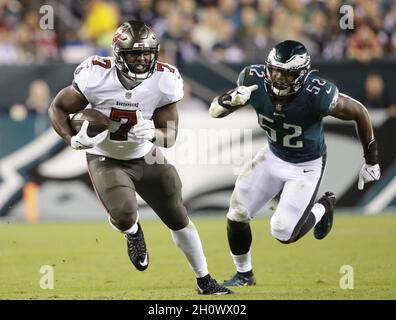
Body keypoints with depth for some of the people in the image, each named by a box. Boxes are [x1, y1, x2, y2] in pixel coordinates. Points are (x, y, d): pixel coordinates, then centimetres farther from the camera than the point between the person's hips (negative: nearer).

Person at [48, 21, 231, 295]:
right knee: (124, 215, -27)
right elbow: (58, 108, -10)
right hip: (106, 160, -3)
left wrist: (153, 133, -34)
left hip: (144, 157, 3)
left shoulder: (164, 81, -19)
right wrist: (72, 140, -28)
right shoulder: (97, 76, -25)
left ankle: (204, 280, 31)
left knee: (179, 219, 9)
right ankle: (133, 232, 14)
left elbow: (170, 135, -11)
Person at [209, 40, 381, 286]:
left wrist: (371, 161, -7)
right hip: (273, 156, 4)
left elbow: (359, 113, -17)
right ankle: (244, 275, 29)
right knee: (237, 214, 3)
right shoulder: (256, 80, -23)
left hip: (306, 166, -4)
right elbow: (214, 111, -13)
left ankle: (323, 208, 22)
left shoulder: (317, 95, -34)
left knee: (284, 233, -10)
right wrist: (231, 100, -37)